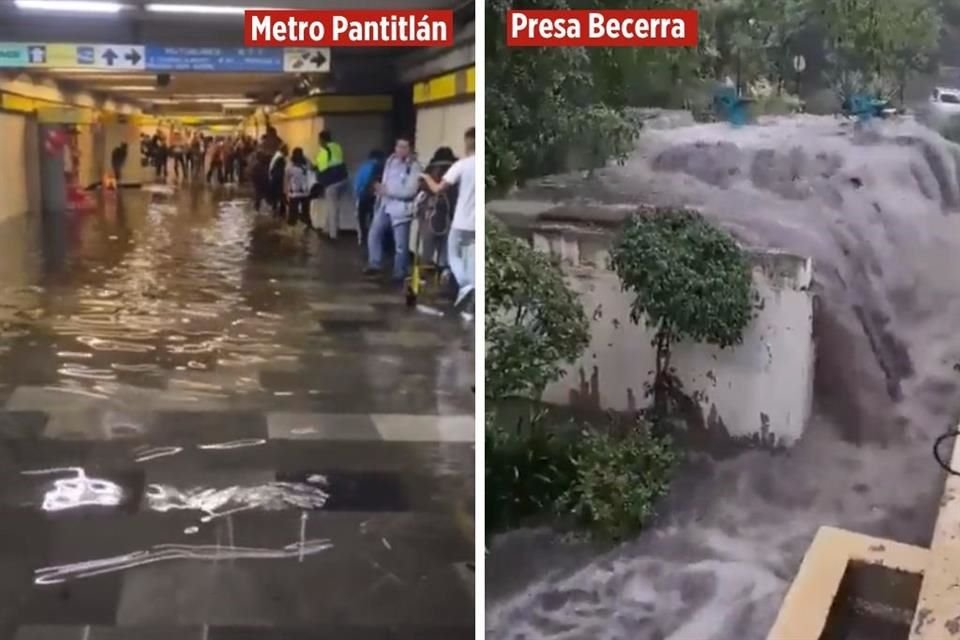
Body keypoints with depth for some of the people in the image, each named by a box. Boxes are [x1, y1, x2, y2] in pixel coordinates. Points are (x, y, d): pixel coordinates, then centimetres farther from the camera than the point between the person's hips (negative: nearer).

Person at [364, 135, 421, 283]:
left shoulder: (414, 167, -11)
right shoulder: (390, 161, 10)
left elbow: (410, 190, -20)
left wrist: (388, 190, -18)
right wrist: (381, 189, 0)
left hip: (401, 209, -6)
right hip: (385, 206, 6)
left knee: (400, 244, -1)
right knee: (374, 234, 4)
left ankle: (399, 273, 10)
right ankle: (375, 264, 17)